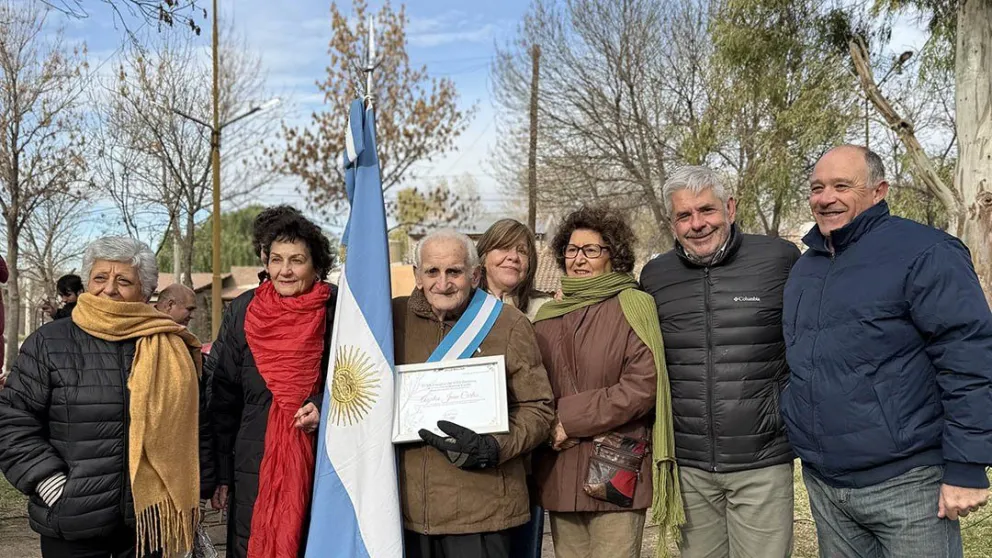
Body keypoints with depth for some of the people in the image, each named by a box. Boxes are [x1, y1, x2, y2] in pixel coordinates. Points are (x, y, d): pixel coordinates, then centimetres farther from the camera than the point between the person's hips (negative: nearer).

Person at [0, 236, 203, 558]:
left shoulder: (170, 348, 4)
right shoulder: (49, 343, -2)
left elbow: (187, 424, 10)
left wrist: (180, 500, 5)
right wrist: (50, 482, -11)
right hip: (72, 525, -1)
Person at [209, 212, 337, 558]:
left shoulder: (337, 311, -4)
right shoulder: (243, 311, 1)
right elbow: (222, 398, 4)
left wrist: (324, 406, -14)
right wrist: (220, 473, 3)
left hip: (321, 464, -1)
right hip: (255, 466, 1)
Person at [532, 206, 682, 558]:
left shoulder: (633, 306, -4)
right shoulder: (548, 315, 11)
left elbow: (642, 386, -13)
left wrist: (570, 418, -13)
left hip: (615, 470, -5)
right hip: (559, 474, 5)